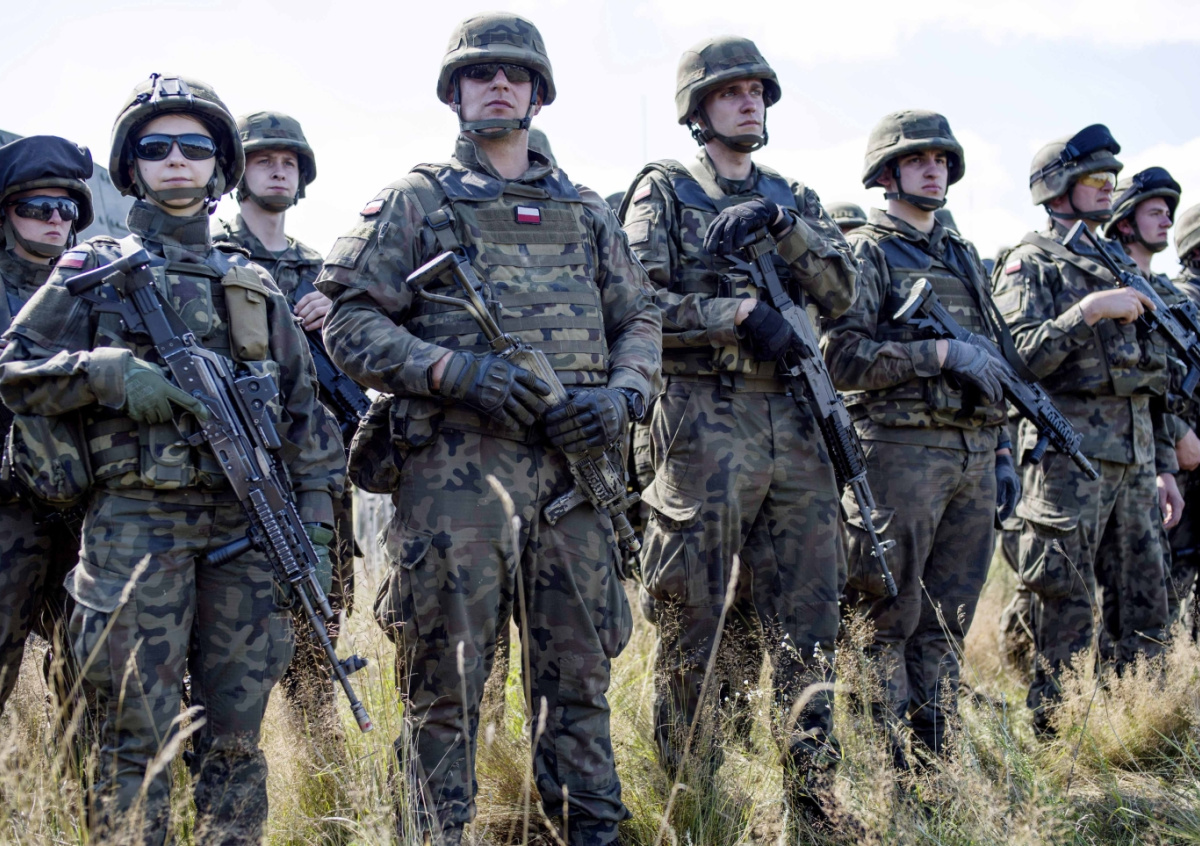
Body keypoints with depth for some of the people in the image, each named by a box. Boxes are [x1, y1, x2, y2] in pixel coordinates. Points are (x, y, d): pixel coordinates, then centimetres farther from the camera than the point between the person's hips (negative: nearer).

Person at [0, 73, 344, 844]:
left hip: (248, 522, 3)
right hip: (138, 521, -3)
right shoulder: (94, 269, 9)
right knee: (139, 737, -2)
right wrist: (110, 372, -13)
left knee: (236, 737, 7)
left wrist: (315, 514, 5)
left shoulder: (255, 283, 16)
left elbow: (305, 405, 14)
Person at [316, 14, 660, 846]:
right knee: (445, 680, 1)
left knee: (579, 668, 11)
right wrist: (455, 371, -16)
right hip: (455, 467, -3)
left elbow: (640, 318, 19)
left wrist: (623, 395, -2)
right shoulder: (416, 201, 6)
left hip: (571, 460, 4)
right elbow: (349, 319, -2)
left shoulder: (587, 211, 18)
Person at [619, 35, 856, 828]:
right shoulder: (665, 190, 5)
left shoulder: (794, 199, 19)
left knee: (807, 618, 6)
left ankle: (814, 793, 15)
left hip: (795, 425, 5)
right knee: (694, 619, 1)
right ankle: (690, 792, 11)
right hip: (704, 421, -5)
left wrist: (784, 225, -8)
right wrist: (739, 312, -14)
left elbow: (842, 291, 6)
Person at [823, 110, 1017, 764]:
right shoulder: (865, 253, -1)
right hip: (900, 451, -7)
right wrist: (939, 352, -16)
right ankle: (885, 766, 4)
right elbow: (841, 356, -13)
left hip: (972, 458, 7)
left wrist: (1002, 452, 17)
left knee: (945, 623, 10)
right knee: (886, 622, -2)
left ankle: (934, 761, 18)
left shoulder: (965, 256, 21)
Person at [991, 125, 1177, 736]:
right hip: (1069, 451, -7)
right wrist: (1089, 312, -19)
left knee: (1145, 601, 8)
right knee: (1068, 606, -5)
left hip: (1133, 457, 7)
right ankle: (1056, 732, 3)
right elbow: (1021, 357, -15)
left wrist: (1163, 464, 18)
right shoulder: (1030, 265, 0)